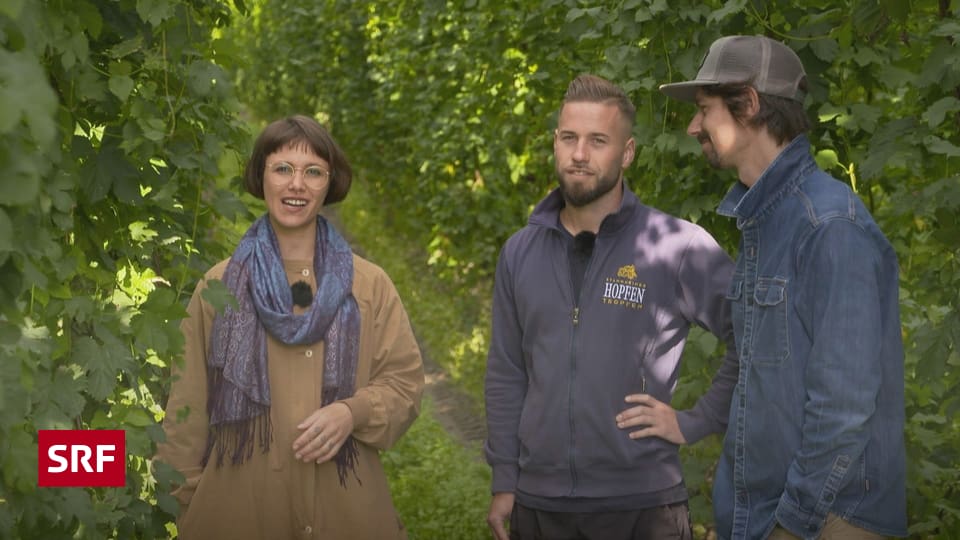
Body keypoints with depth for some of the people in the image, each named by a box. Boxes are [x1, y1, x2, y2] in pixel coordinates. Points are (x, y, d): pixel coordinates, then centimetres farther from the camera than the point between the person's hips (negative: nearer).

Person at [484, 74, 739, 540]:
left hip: (640, 502, -3)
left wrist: (696, 422, -9)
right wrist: (504, 483, 6)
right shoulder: (520, 252, 6)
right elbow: (506, 375, 9)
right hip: (538, 502, 4)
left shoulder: (676, 247, -8)